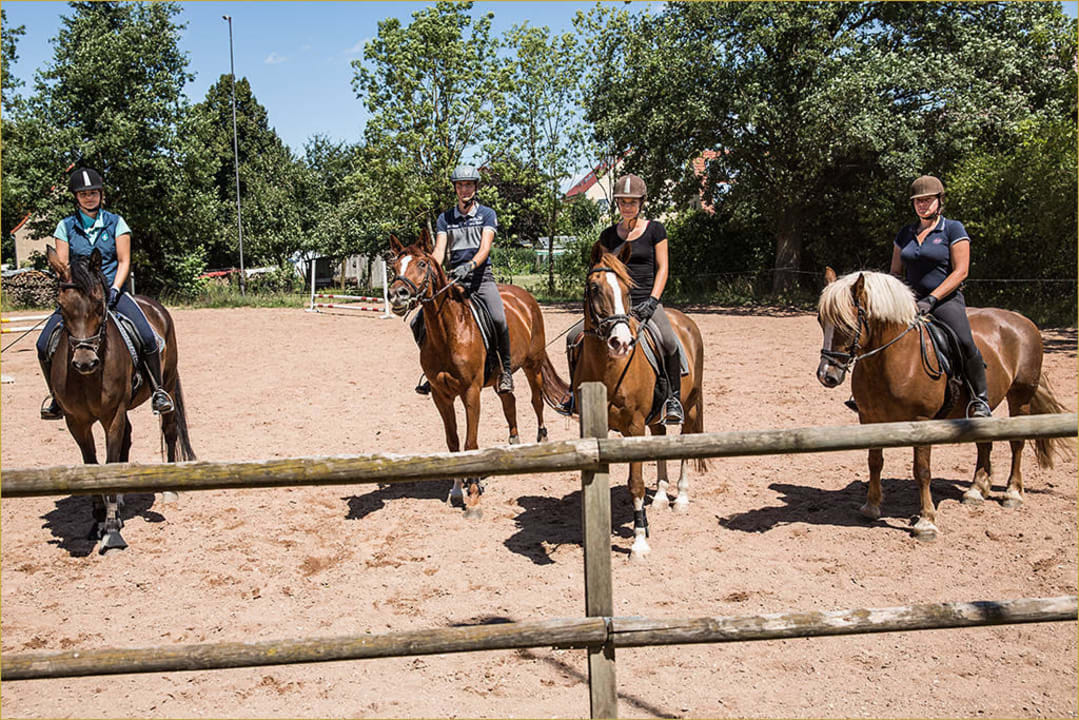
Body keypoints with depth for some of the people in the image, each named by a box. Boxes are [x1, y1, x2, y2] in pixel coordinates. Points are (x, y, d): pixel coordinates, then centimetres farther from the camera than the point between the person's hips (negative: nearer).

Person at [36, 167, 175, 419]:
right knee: (44, 344, -15)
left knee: (147, 337, -26)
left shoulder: (115, 223, 6)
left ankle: (158, 389, -8)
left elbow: (124, 261, 1)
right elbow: (62, 265, 4)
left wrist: (114, 289, -14)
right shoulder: (66, 226, 8)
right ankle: (55, 394, 9)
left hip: (111, 290, -1)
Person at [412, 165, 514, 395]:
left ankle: (505, 369, -10)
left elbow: (485, 248, -9)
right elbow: (439, 251, 1)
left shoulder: (487, 214, 4)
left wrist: (470, 265, -30)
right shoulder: (445, 218, 12)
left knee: (498, 318, -30)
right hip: (454, 278, 3)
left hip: (481, 276, -3)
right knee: (419, 322, -9)